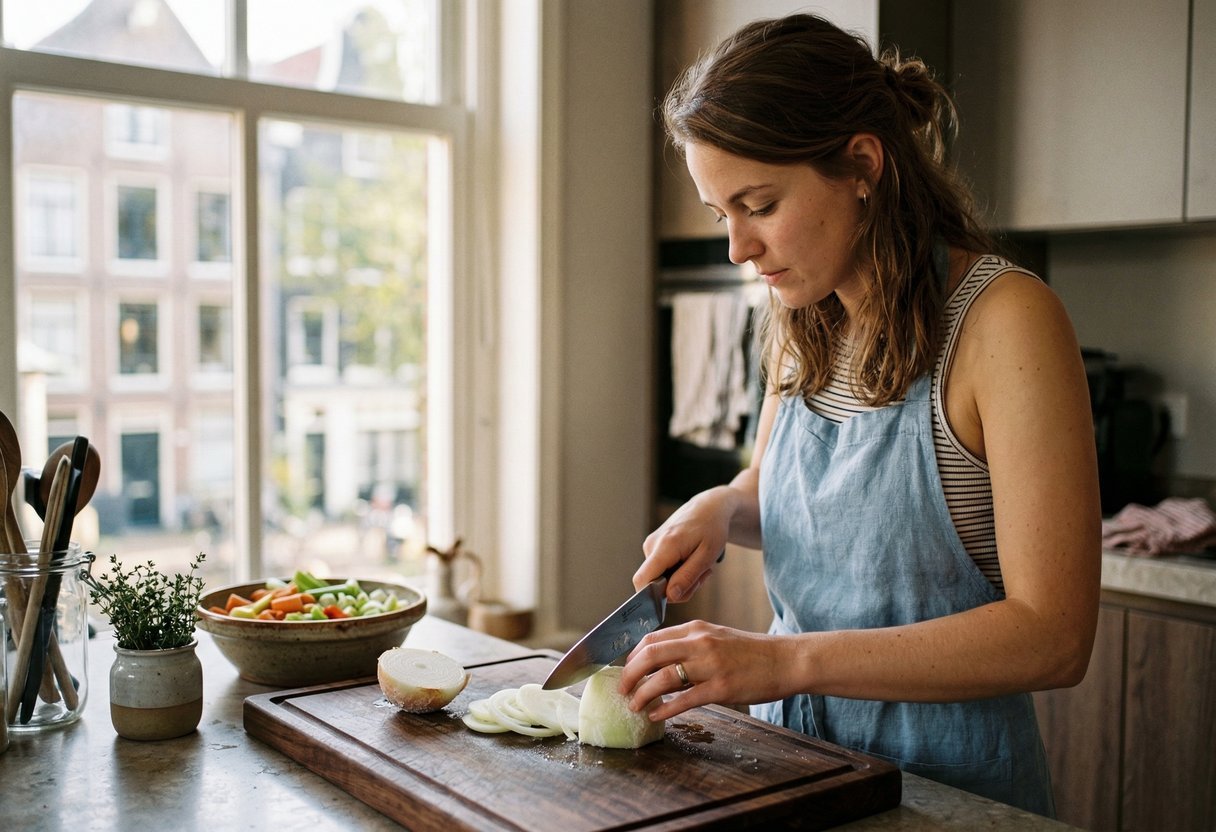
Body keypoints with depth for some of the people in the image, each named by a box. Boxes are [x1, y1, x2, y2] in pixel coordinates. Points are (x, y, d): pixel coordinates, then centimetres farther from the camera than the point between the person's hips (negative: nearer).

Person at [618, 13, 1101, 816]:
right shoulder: (802, 321, -1)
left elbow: (1053, 636, -24)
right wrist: (719, 509, -6)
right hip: (790, 749, 6)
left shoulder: (1002, 319, -20)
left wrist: (787, 659, -30)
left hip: (945, 778, -6)